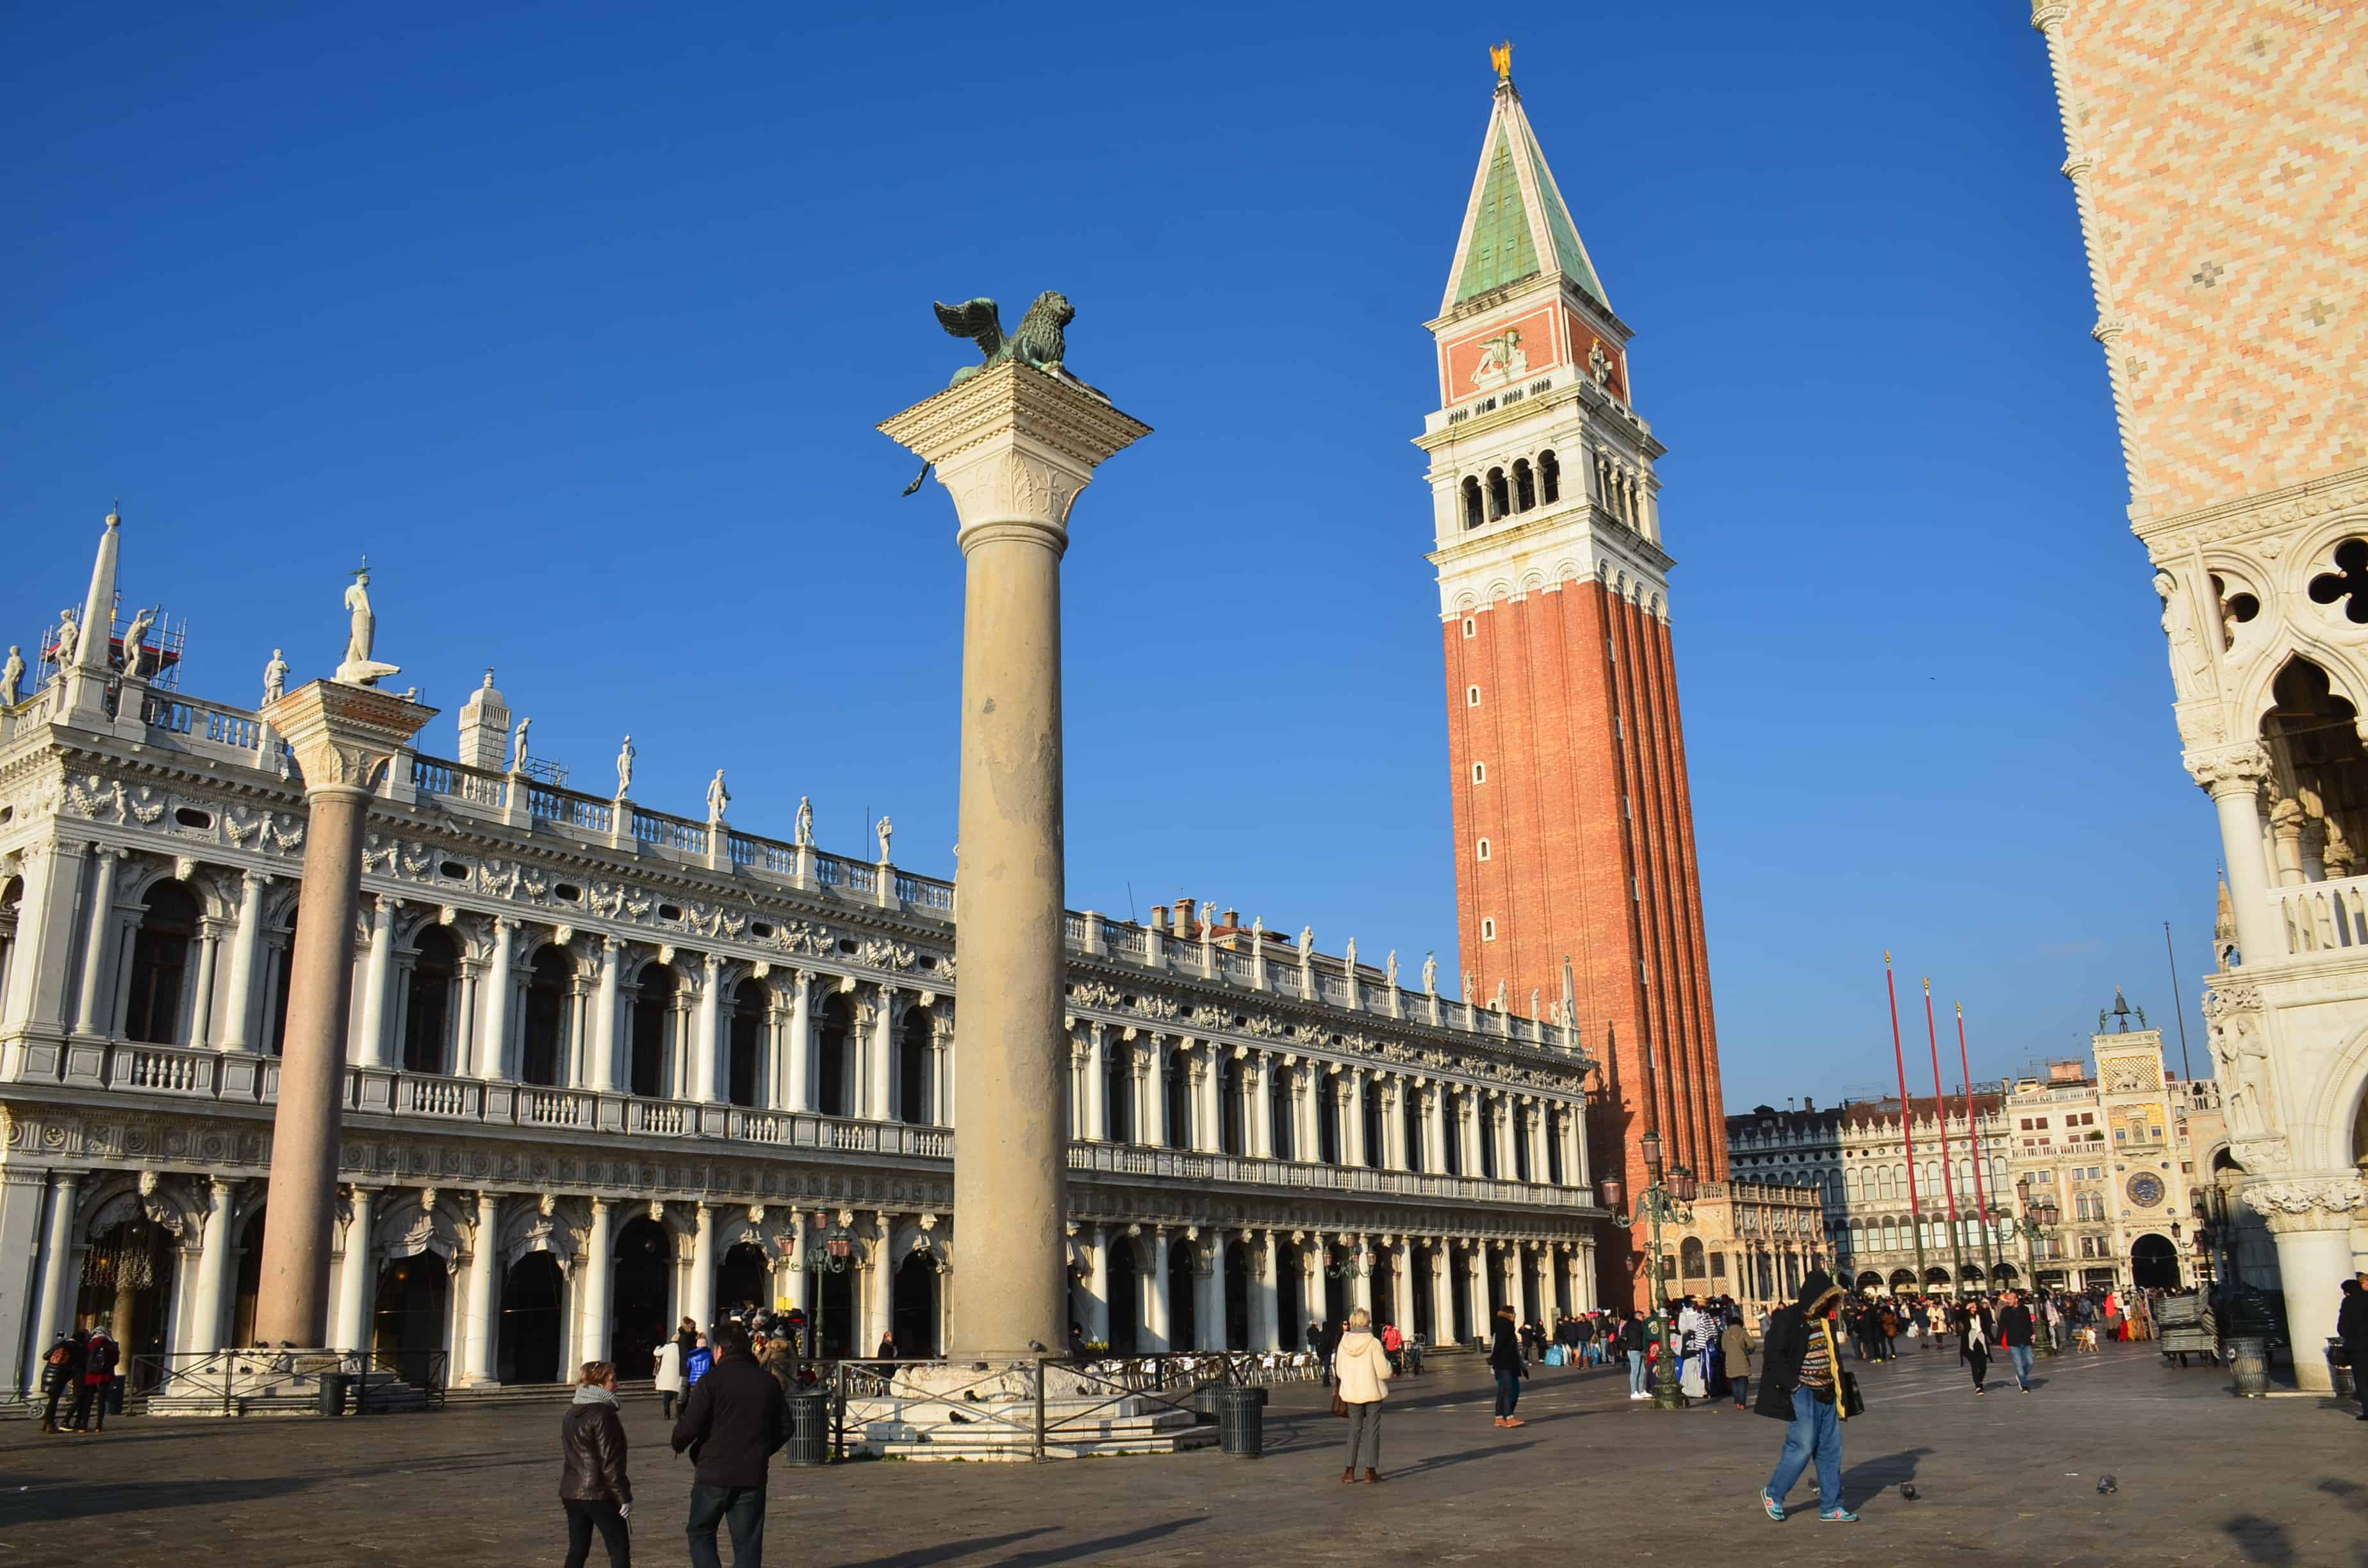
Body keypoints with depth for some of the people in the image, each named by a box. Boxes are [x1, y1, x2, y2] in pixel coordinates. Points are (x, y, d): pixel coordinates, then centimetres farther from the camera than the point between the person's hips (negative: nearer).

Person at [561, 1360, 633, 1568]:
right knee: (620, 1549, -1)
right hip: (600, 1495, -8)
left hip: (571, 1492, 8)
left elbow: (567, 1456, 18)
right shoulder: (603, 1415, -16)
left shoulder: (571, 1413, 11)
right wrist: (624, 1496, -13)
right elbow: (610, 1462, -18)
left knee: (577, 1549, 13)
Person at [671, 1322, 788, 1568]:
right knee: (747, 1543, 10)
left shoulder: (711, 1381, -10)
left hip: (713, 1474, -4)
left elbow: (689, 1427, -15)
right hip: (753, 1476, 4)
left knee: (701, 1534, 14)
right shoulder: (768, 1382, 5)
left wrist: (678, 1444, 6)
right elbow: (784, 1429, 9)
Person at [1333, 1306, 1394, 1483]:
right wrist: (1386, 1359, 5)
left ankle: (1350, 1470, 8)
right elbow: (1384, 1372, -15)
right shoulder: (1373, 1344, -15)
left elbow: (1340, 1371, 5)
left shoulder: (1344, 1344, -3)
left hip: (1352, 1393, 3)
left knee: (1354, 1429, 13)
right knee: (1372, 1429, 6)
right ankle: (1371, 1471, 8)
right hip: (1373, 1392, -3)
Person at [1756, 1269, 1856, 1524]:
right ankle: (1773, 1494, 9)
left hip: (1826, 1395, 8)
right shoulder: (1788, 1319, -13)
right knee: (1802, 1447, -8)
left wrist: (1838, 1383, 15)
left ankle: (1831, 1507, 15)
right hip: (1802, 1394, -8)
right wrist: (1793, 1383, -17)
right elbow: (1773, 1354, -16)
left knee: (1831, 1450, 8)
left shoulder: (1824, 1319, 12)